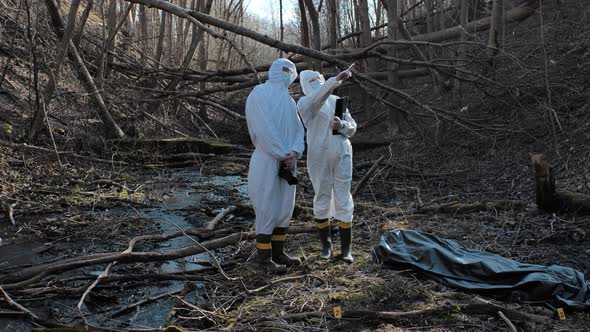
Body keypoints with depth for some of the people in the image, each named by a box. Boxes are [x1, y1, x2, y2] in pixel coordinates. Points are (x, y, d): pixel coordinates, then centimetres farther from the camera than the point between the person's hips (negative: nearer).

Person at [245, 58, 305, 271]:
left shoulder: (289, 100, 18)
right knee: (267, 208, -3)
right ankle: (263, 255, 8)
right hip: (267, 161, -7)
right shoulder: (260, 93, -5)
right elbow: (263, 129, -15)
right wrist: (282, 155, -15)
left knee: (285, 207, 11)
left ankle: (278, 252, 21)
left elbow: (298, 129, 9)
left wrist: (295, 152, -10)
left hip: (287, 162, 8)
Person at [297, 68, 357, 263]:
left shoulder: (337, 101, 15)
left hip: (342, 154, 3)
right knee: (322, 201, 5)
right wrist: (337, 79, -34)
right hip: (319, 157, -3)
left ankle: (346, 249, 10)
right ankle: (326, 245, 21)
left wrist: (341, 125, -13)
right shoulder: (304, 102, -1)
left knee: (343, 201, 1)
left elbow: (351, 129, 10)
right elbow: (318, 98, -25)